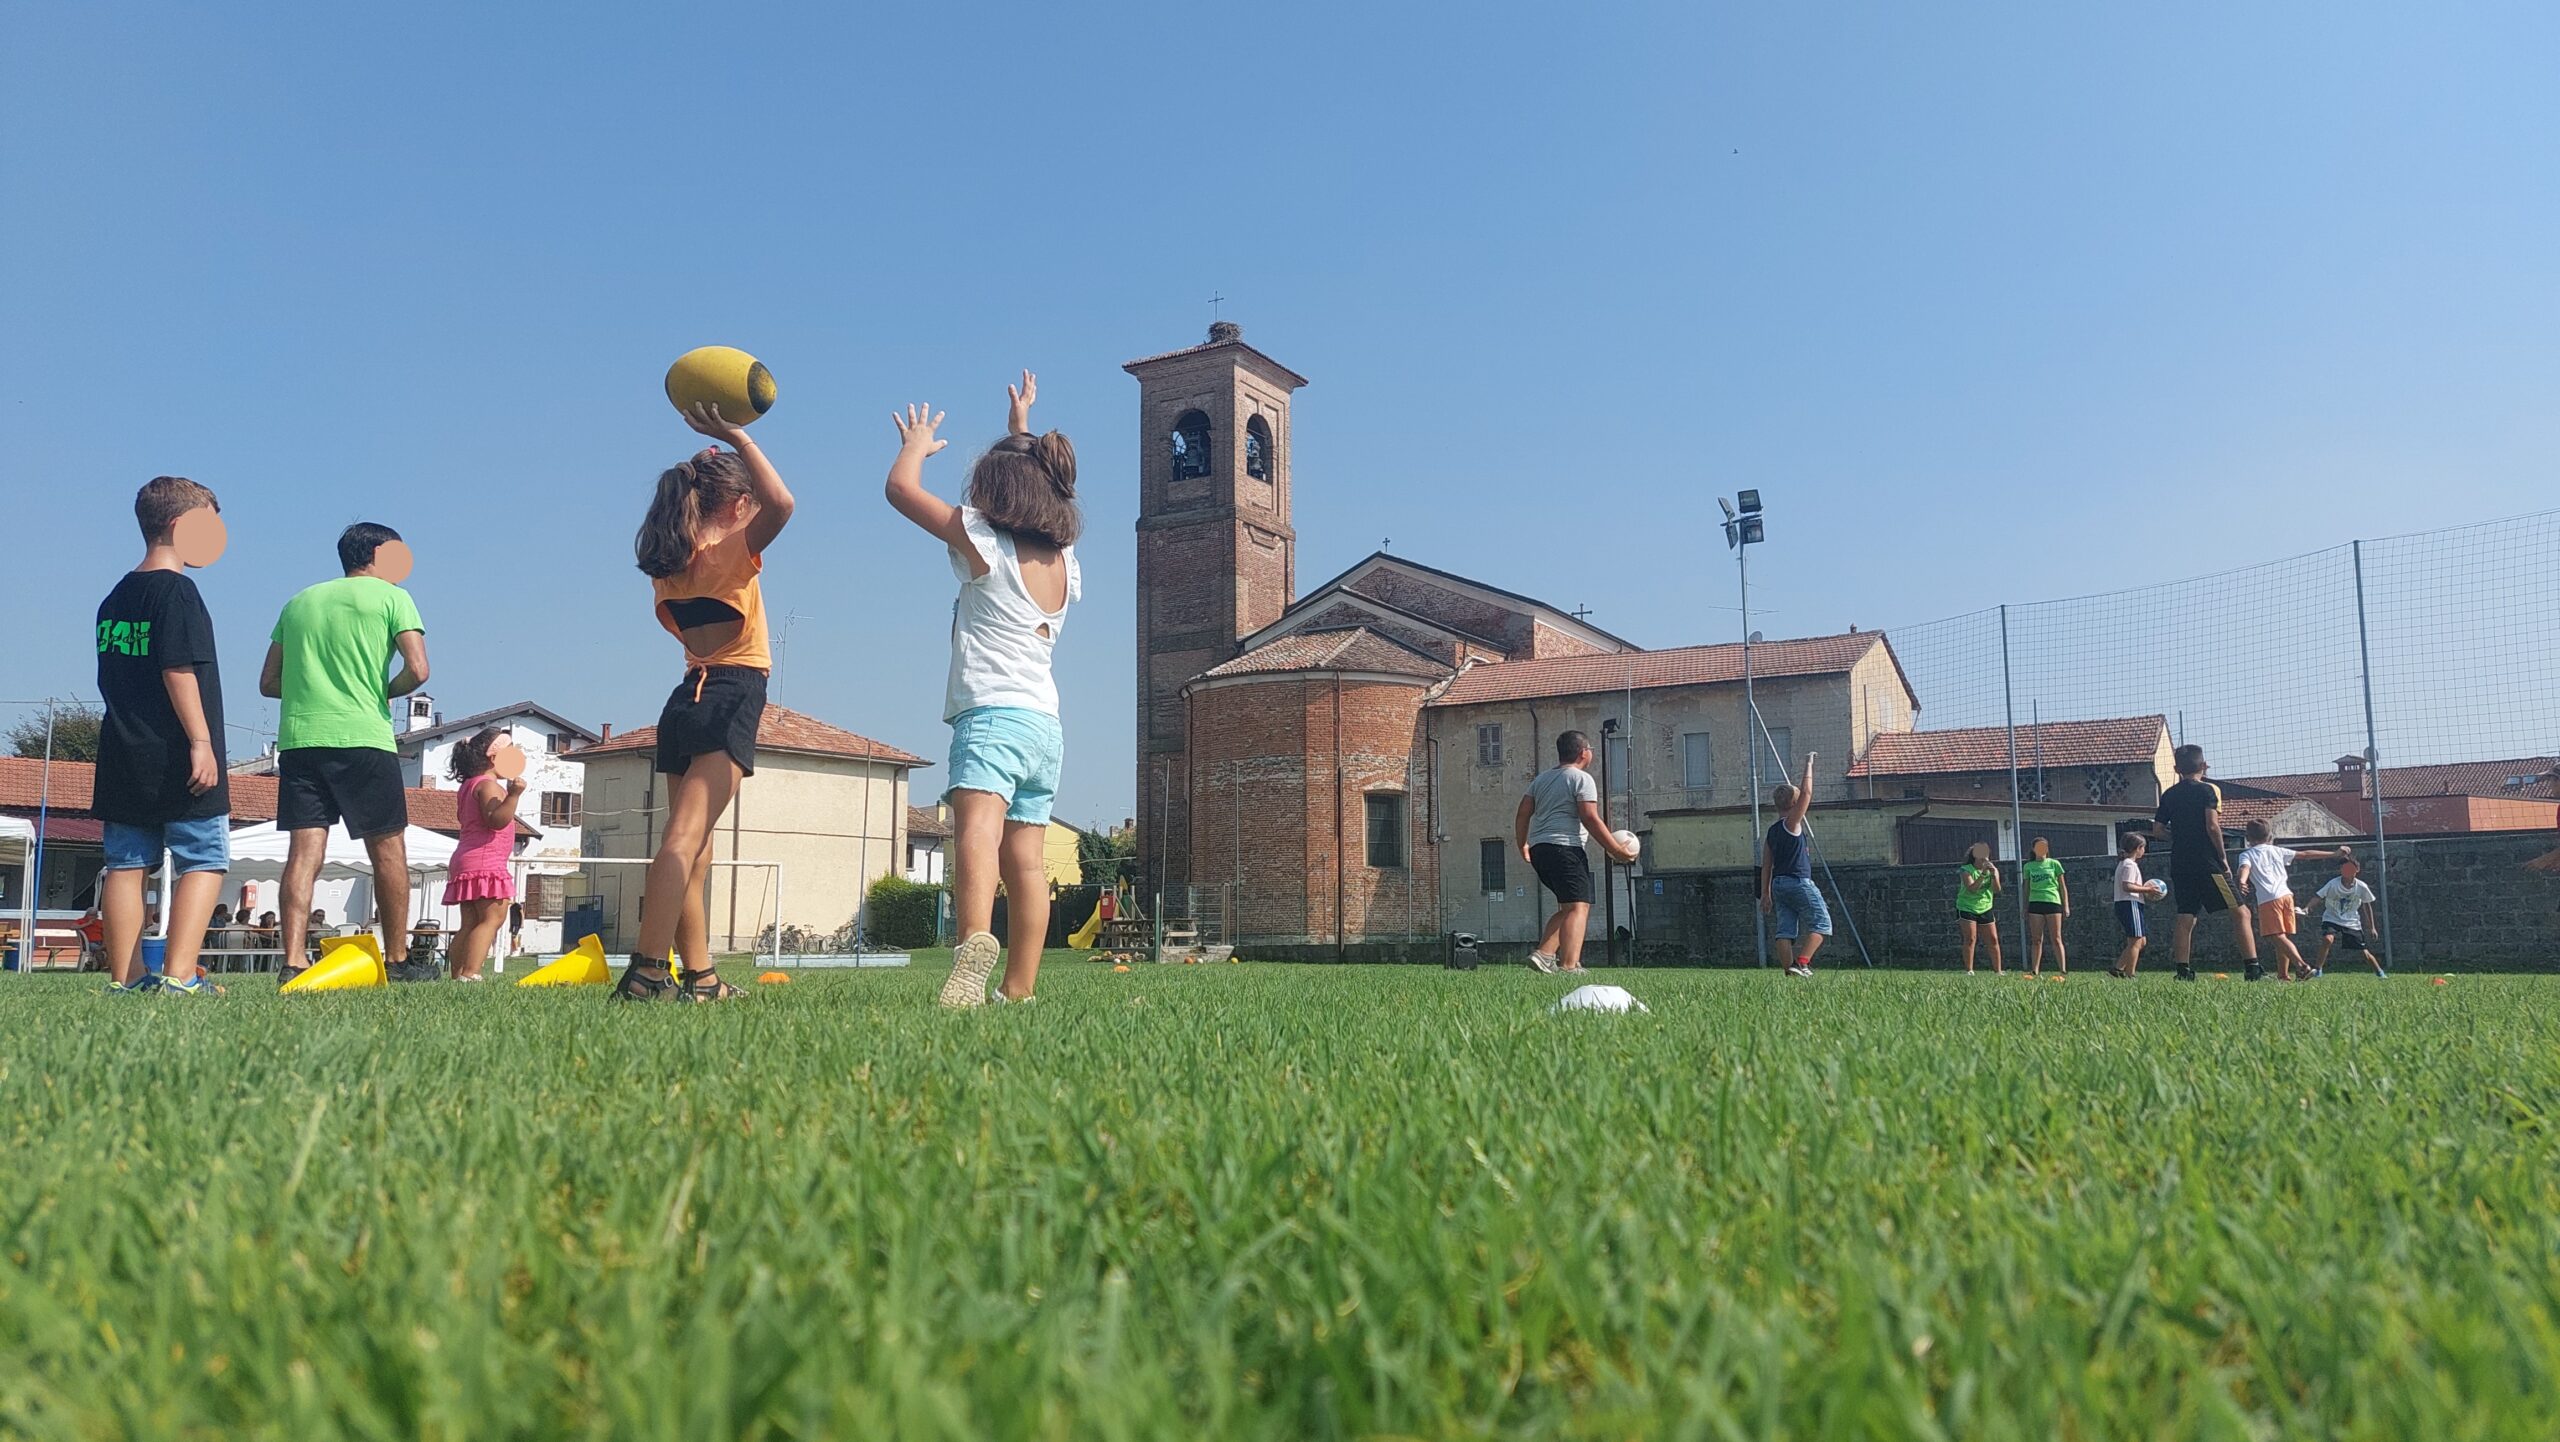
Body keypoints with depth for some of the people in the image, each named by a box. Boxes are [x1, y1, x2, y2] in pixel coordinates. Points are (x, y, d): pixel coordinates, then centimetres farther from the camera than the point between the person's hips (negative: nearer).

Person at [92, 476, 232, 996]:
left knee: (126, 863, 8)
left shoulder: (115, 598, 16)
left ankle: (124, 977, 10)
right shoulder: (176, 590, -10)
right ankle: (178, 975, -12)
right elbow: (179, 670, -18)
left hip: (122, 755, 8)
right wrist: (202, 741, -18)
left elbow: (110, 675, 19)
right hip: (176, 762, -8)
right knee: (204, 861, -4)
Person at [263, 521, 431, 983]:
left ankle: (293, 963, -7)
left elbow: (268, 682, 18)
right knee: (389, 851, 5)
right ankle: (397, 961, 9)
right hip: (362, 738, -5)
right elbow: (417, 669, -8)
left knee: (304, 852, 0)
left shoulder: (299, 601, 20)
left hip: (297, 738, 5)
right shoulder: (391, 597, 4)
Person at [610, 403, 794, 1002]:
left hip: (686, 698, 8)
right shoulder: (734, 549, -7)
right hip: (730, 698, -8)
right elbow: (780, 503, -24)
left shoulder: (667, 562, 13)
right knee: (685, 837, -18)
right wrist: (738, 437, -17)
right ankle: (647, 970, -27)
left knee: (694, 848, 10)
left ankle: (700, 977, 16)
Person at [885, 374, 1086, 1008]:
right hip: (1045, 723, 8)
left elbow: (901, 487, 3)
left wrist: (917, 441, 22)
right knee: (1025, 861, 7)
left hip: (993, 714, -8)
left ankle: (975, 941, -51)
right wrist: (1021, 432, 46)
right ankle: (1019, 990, 9)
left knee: (977, 828, -28)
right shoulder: (1064, 562, 15)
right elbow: (1034, 489, 37)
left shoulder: (987, 545, -3)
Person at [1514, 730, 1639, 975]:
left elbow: (1522, 814, 20)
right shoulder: (1581, 778, -2)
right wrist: (1616, 850, -7)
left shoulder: (1542, 778, 21)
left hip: (1538, 849, 9)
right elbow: (1590, 818, -11)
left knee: (1567, 908, 16)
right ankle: (1569, 967, -25)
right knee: (1578, 907, -13)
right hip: (1564, 847, -8)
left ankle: (1543, 953, 3)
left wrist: (1522, 846, 32)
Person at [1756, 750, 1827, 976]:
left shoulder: (1772, 831, 15)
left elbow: (1766, 866, 15)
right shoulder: (1792, 823, -5)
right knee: (1822, 924, -3)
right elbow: (1807, 792, -9)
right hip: (1799, 882, -7)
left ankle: (1790, 970, -5)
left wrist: (1765, 894, 17)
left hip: (1778, 884, 7)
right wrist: (1809, 764, -1)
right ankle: (1801, 962, -17)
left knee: (1786, 929, 2)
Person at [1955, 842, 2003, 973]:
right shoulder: (1966, 870, -10)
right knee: (1970, 939, -10)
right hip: (1967, 908, -4)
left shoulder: (1992, 869, 2)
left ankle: (1997, 971, 9)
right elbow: (1972, 888, -26)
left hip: (1985, 909, 4)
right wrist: (1983, 874, -32)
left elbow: (1997, 890, -11)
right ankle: (1968, 971, -4)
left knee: (1994, 939, 1)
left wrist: (1994, 876, -26)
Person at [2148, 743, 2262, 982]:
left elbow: (2157, 830, 10)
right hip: (2207, 863, -5)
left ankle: (2184, 972, 0)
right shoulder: (2208, 790, -3)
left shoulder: (2169, 794, 11)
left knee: (2185, 918, 5)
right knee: (2240, 912, -2)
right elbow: (2212, 826, -14)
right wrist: (2223, 857, -6)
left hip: (2180, 864, 5)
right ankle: (2253, 969, -9)